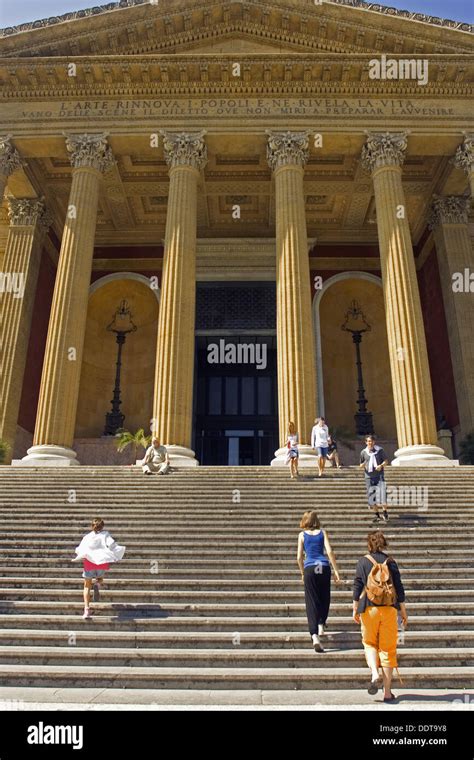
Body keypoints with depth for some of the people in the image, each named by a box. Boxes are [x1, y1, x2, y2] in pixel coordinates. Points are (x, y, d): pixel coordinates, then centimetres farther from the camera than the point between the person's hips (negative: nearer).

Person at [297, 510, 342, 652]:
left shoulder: (302, 534, 9)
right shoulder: (322, 532, 10)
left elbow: (299, 557, 7)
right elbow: (329, 552, 1)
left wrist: (302, 573, 20)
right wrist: (336, 571, 4)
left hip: (309, 568, -1)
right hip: (324, 567, 1)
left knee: (312, 602, -1)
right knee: (325, 598, 23)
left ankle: (314, 635, -13)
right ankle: (321, 625, 23)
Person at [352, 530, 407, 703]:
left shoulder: (363, 561, -1)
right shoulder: (390, 562, 1)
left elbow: (357, 586, -2)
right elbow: (399, 587, 0)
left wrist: (355, 609, 6)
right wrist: (403, 611, 8)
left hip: (369, 608, -1)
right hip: (389, 609, 1)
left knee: (370, 643, 17)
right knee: (388, 648, 8)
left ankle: (375, 675, -7)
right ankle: (387, 692, 11)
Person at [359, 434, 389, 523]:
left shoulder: (380, 450, 1)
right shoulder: (363, 452, 5)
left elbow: (386, 461, 5)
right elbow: (361, 465, 13)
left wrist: (381, 465, -15)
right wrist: (363, 465, -11)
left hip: (379, 475, -2)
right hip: (369, 476, 2)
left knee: (382, 493, -15)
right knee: (372, 496, 3)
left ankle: (384, 512, 0)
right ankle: (377, 515, 16)